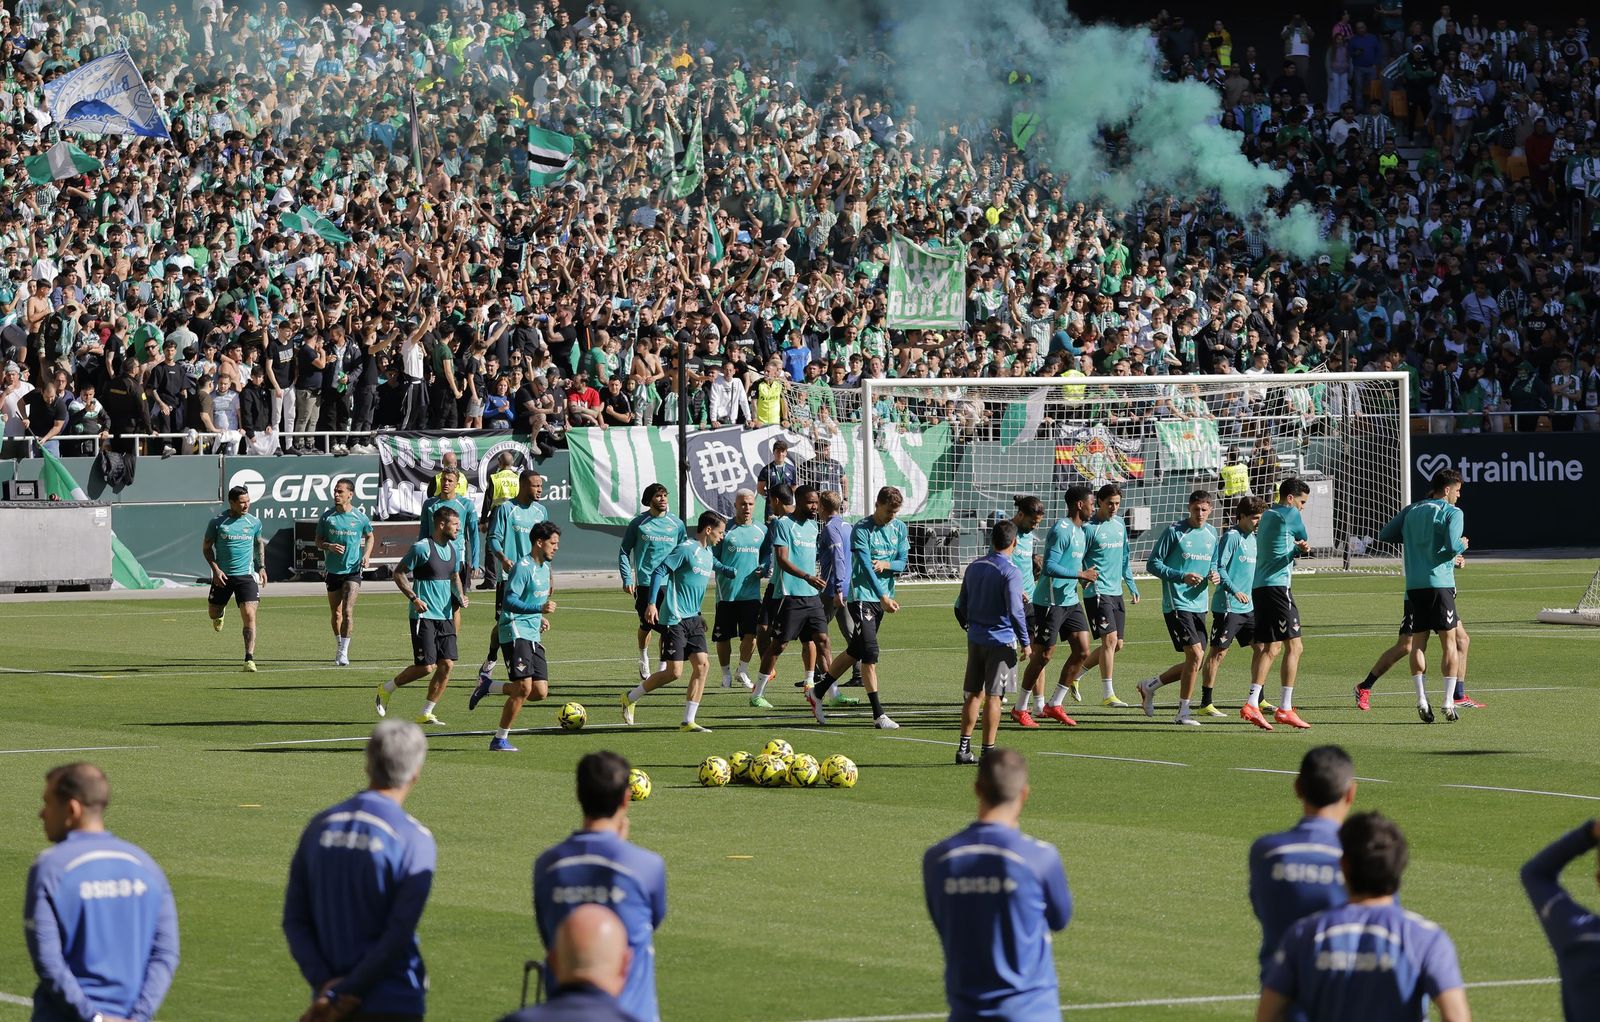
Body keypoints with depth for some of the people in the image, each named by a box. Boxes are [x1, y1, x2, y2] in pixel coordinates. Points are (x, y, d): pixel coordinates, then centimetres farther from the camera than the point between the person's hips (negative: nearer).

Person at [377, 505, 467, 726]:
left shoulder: (454, 548, 11)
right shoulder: (421, 548, -12)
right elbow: (398, 573, -7)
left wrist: (460, 595, 5)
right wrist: (414, 598, -17)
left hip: (445, 616, 7)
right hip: (424, 616, -7)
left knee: (447, 664, -2)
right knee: (426, 666, -10)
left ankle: (426, 714, 7)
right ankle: (386, 689, 14)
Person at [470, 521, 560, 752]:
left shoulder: (544, 567, 16)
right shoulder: (522, 567, -13)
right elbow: (509, 601, -21)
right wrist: (540, 608, -30)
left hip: (533, 636, 9)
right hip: (515, 631, -9)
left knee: (540, 691, 1)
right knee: (524, 688, -15)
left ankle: (488, 686, 19)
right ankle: (500, 739, -5)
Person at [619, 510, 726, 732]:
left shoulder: (708, 554, 13)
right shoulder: (685, 549, -13)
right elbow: (659, 572, -16)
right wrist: (651, 603, -22)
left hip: (693, 619, 8)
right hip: (674, 619, -8)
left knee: (702, 664, -3)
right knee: (674, 671, -9)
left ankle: (688, 721, 1)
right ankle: (630, 698, 11)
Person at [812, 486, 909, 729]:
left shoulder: (899, 528, 8)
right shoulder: (861, 530, -12)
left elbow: (902, 562, 8)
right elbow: (865, 565, -19)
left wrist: (886, 564, -16)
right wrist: (883, 597, -26)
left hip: (882, 597, 7)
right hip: (862, 596, -7)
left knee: (856, 651, 14)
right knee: (869, 653, -12)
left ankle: (818, 693, 29)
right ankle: (878, 715, -13)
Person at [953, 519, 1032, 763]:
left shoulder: (973, 567, 9)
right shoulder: (1010, 572, -13)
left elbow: (961, 606, 15)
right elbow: (1015, 611, -18)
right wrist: (1025, 642, -9)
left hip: (975, 640, 6)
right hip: (1001, 641, -6)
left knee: (973, 694, 12)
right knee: (993, 696, -3)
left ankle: (964, 748, 11)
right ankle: (988, 750, -2)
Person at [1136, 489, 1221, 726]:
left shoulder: (1211, 534, 11)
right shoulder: (1174, 531, -8)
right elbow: (1153, 564, -7)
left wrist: (1214, 575, 1)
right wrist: (1182, 577, -19)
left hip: (1199, 606, 7)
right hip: (1177, 604, -7)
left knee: (1194, 662, 7)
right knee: (1196, 654, -15)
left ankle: (1149, 686, 27)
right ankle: (1183, 713, -4)